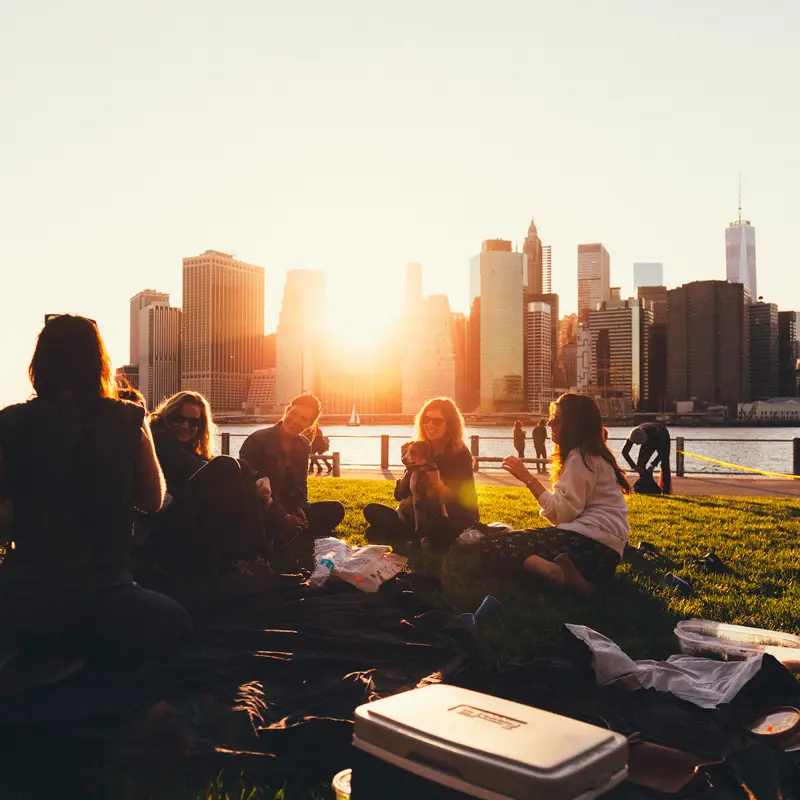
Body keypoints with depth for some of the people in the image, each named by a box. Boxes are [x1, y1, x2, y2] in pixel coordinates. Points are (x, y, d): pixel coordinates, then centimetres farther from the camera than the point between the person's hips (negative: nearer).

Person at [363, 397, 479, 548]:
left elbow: (468, 501, -16)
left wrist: (439, 486, -31)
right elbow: (399, 495, 2)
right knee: (372, 510, -11)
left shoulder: (460, 454, -8)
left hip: (455, 524, -6)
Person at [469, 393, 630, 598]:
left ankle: (563, 574, -34)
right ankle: (569, 573, -9)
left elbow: (562, 513, -13)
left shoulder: (580, 457, -6)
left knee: (490, 546, -16)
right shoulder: (589, 454, 24)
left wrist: (528, 478, -9)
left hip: (591, 542, -10)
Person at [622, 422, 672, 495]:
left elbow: (663, 452, -36)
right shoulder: (632, 436, -34)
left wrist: (653, 465, -41)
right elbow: (624, 452, -24)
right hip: (649, 441, 4)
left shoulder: (654, 433, -45)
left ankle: (666, 492, -11)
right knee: (640, 464, -7)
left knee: (665, 465, -14)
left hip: (663, 438, -4)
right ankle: (645, 490, -1)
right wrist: (634, 466, -30)